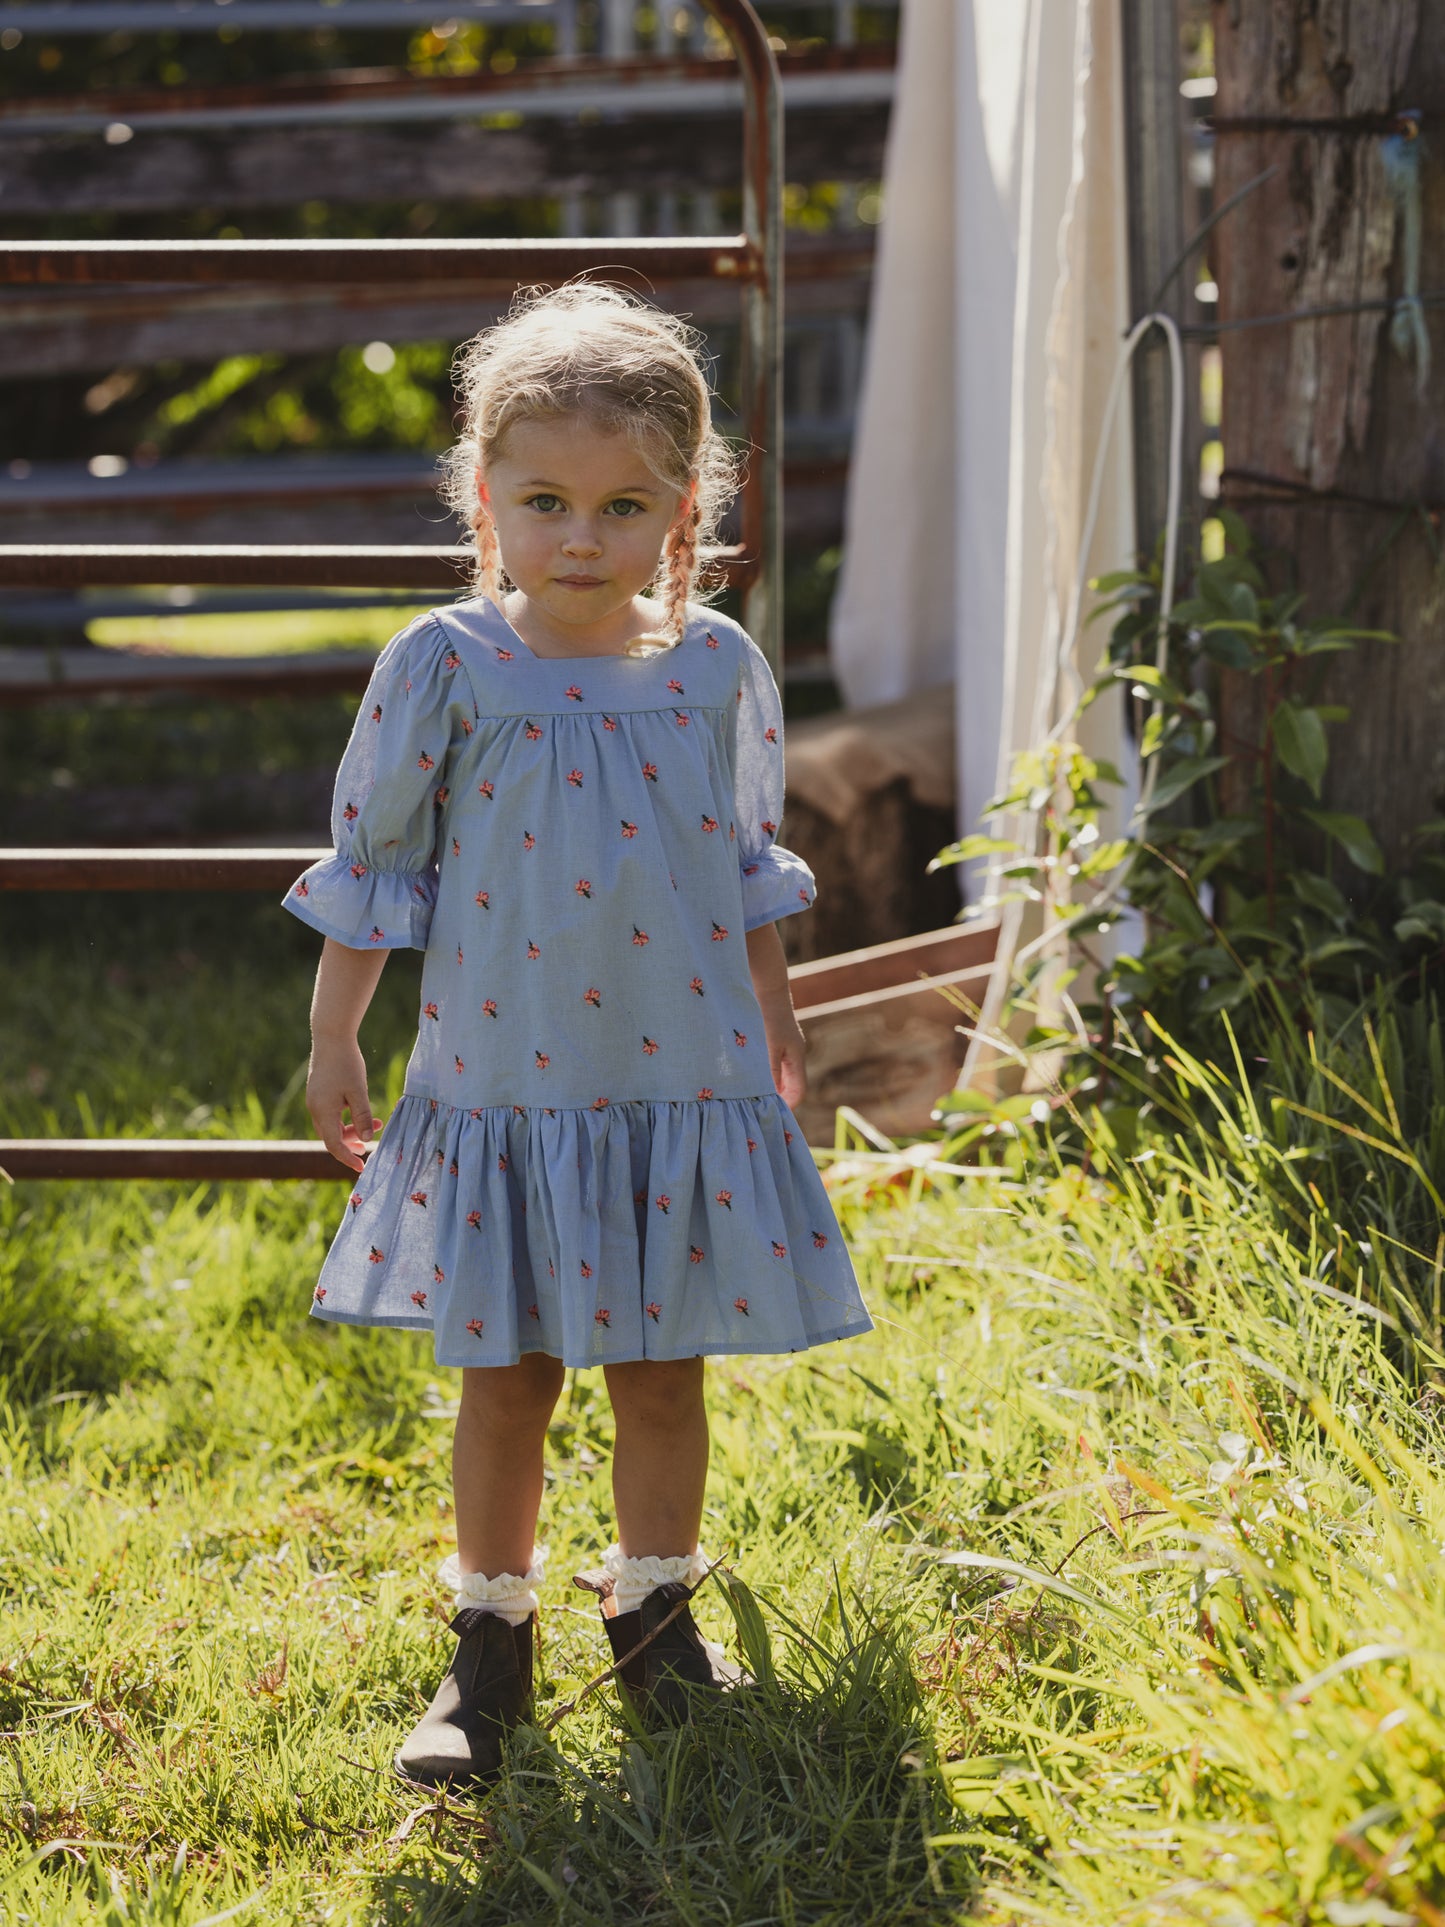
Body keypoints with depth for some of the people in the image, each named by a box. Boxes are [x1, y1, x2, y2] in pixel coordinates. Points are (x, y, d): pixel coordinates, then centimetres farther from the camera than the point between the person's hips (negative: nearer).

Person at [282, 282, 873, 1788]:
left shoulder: (716, 668, -1)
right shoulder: (445, 669, -8)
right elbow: (373, 863, 1)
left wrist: (776, 1032, 18)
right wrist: (332, 1043, 4)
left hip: (684, 1087, 2)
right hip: (500, 1087, -2)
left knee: (661, 1373, 10)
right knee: (504, 1378, 6)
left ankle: (654, 1614, 29)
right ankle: (489, 1639, 21)